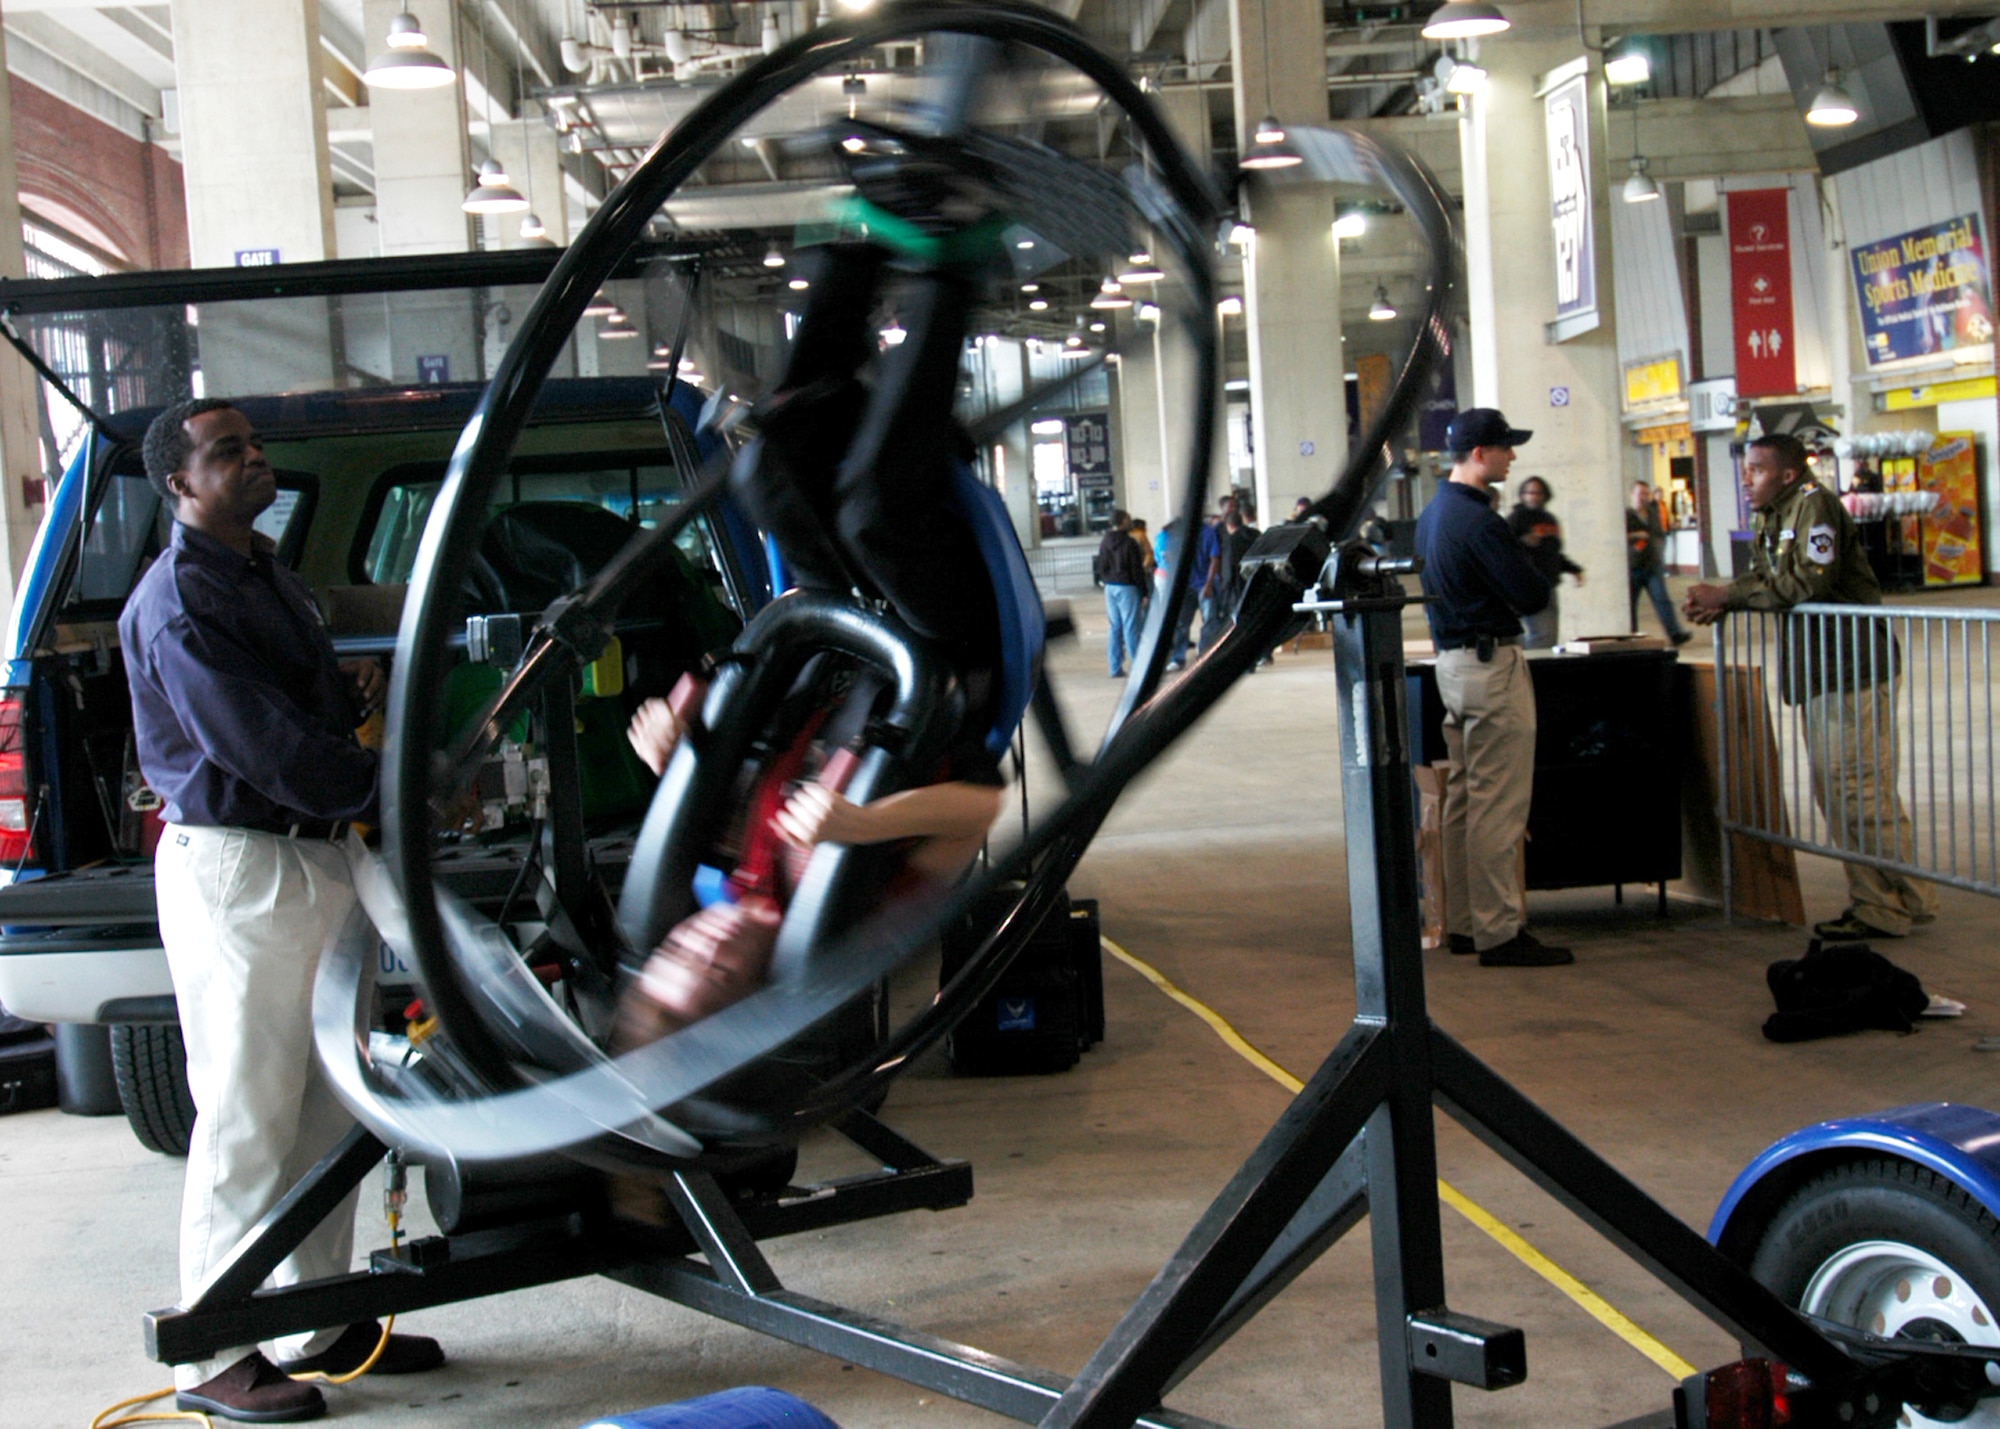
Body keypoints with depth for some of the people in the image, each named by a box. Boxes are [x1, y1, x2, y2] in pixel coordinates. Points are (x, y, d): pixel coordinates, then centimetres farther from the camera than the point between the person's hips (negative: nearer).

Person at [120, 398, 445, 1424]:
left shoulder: (268, 576, 18)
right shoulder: (176, 602, -13)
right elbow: (262, 745, -20)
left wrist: (353, 687, 5)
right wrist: (388, 792, -13)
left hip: (319, 857, 9)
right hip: (236, 867, -9)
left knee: (325, 1108, 13)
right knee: (246, 1120, -5)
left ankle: (318, 1321, 24)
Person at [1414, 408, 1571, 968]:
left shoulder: (1432, 515, 13)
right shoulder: (1479, 521, -18)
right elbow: (1532, 596, -18)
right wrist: (1526, 559, 2)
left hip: (1452, 662, 10)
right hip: (1492, 664, -10)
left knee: (1463, 796, 14)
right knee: (1499, 805, -7)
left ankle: (1464, 923, 20)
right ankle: (1499, 932, -6)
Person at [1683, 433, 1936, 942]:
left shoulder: (1813, 504, -13)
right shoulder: (1767, 518, 15)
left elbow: (1807, 582, -22)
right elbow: (1767, 580, 14)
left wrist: (1727, 595, -17)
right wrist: (1723, 604, -7)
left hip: (1851, 668, -10)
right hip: (1817, 672, 10)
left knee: (1859, 788, -9)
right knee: (1832, 790, 11)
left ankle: (1905, 904, -1)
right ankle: (1872, 900, 18)